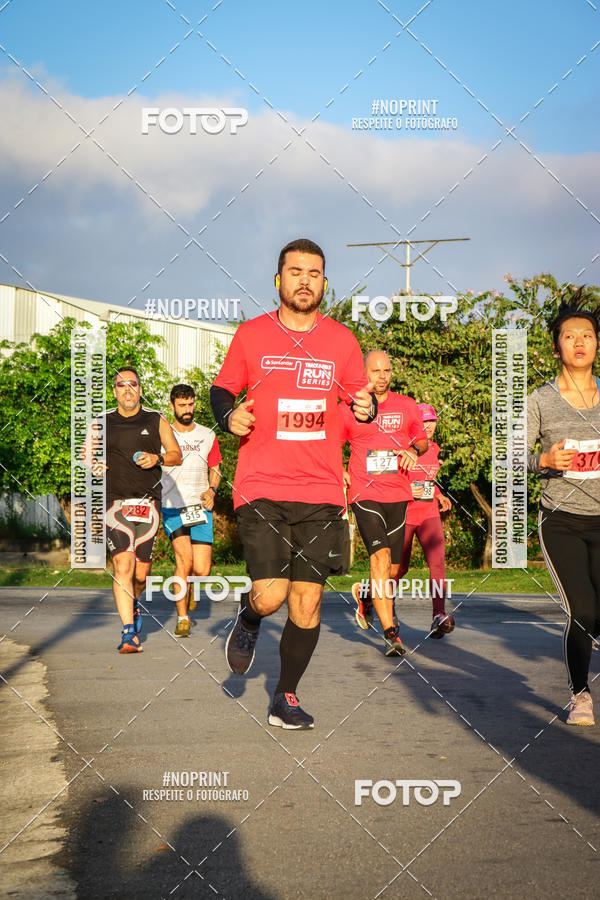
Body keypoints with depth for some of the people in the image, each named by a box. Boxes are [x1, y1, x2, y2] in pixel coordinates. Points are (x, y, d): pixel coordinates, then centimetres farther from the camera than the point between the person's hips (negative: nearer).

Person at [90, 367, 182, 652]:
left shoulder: (156, 421, 10)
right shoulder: (103, 423, 10)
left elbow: (176, 455, 13)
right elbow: (87, 453, 19)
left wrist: (158, 458, -8)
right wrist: (93, 465, -4)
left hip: (148, 502, 1)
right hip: (116, 502, -1)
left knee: (141, 573, 3)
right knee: (123, 565, -17)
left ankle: (132, 604, 37)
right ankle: (129, 632, -18)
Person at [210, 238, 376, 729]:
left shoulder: (341, 340, 8)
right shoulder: (250, 334, 4)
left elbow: (361, 398, 17)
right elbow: (221, 389, 14)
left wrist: (367, 407, -7)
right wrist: (229, 415, -8)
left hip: (321, 491, 2)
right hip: (261, 486, -2)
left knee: (308, 601, 3)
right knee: (270, 595, -14)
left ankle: (286, 697, 22)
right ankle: (248, 620, 24)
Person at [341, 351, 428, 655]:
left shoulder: (407, 406, 9)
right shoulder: (349, 409, 2)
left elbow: (422, 440, 21)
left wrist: (413, 450, -1)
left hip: (398, 494, 4)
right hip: (364, 493, -4)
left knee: (393, 569, 7)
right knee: (380, 555, -21)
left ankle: (365, 594, 42)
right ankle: (390, 633, -22)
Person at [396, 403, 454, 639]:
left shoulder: (434, 449, 11)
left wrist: (438, 495, 12)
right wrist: (407, 490, -22)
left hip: (430, 514, 4)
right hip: (403, 513, -4)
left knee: (437, 560, -16)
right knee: (401, 567, 5)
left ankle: (439, 616, -23)